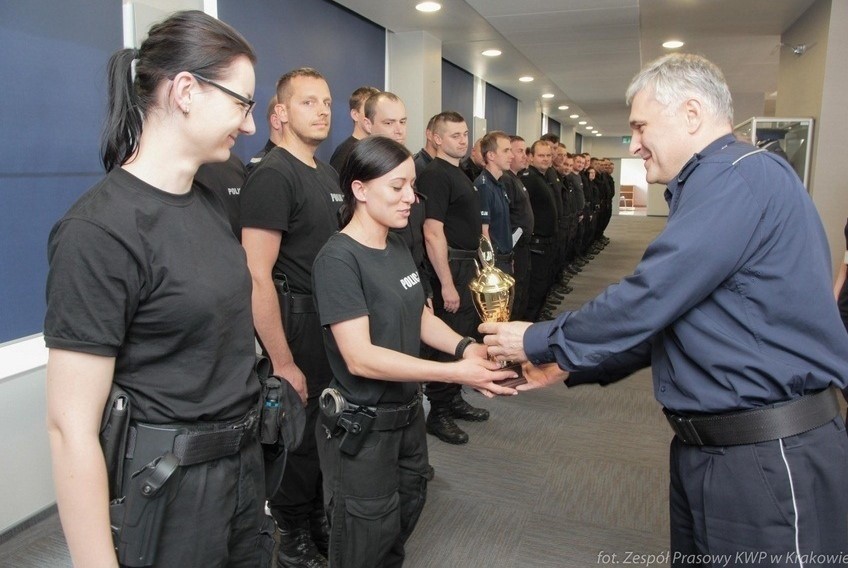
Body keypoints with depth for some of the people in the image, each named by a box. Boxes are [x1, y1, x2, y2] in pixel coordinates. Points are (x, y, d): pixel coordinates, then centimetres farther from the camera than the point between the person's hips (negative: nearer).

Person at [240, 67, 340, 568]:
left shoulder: (328, 174, 10)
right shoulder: (272, 175, -16)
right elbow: (257, 277, -22)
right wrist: (283, 363, -21)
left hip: (334, 322, 8)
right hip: (297, 323, -8)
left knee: (324, 428, 20)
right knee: (296, 435, 8)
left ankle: (319, 519, 41)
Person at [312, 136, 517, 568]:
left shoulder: (398, 248, 4)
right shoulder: (338, 259, -21)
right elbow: (360, 357, -27)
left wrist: (464, 347, -11)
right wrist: (455, 372, -30)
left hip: (408, 414, 7)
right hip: (361, 427, -7)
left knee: (405, 520, 23)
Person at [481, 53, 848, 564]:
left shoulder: (741, 176, -18)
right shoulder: (713, 186, 15)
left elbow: (646, 302, -23)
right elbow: (664, 318, 15)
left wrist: (538, 342, -10)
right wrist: (568, 364, 9)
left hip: (771, 460, -9)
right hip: (706, 446, 10)